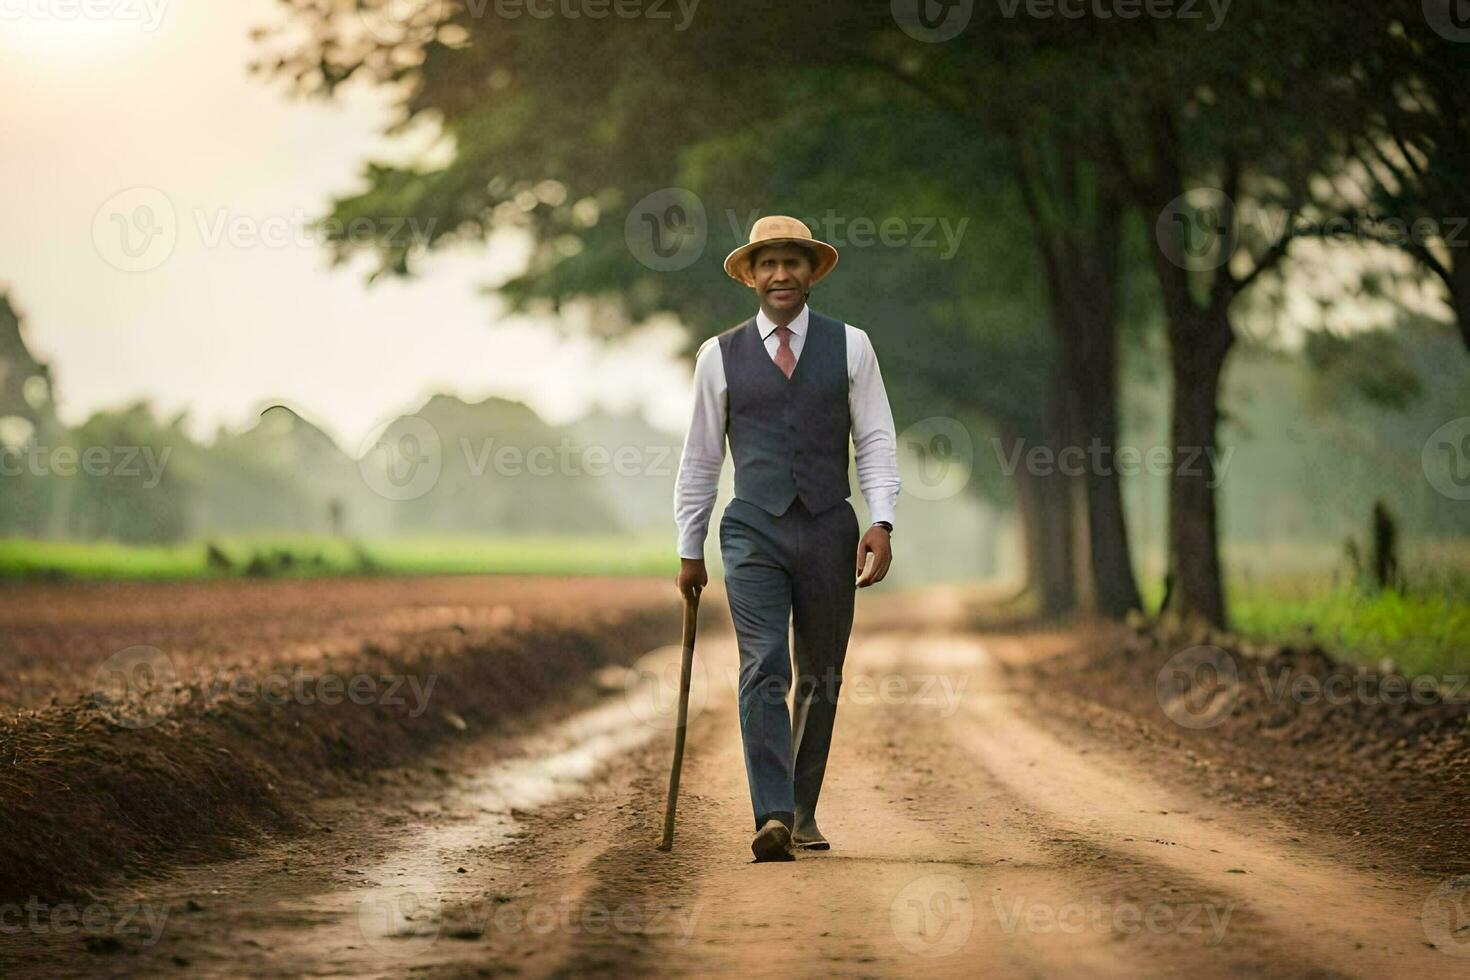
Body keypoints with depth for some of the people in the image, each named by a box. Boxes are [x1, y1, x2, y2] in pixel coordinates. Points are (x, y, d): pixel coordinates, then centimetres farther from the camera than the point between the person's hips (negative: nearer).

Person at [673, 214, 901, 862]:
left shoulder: (850, 346, 7)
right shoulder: (720, 356, 7)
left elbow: (876, 441, 5)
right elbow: (700, 458, 12)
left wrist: (882, 521, -8)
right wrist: (689, 550, 12)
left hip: (830, 529, 1)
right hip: (753, 533, -1)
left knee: (819, 679, 8)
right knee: (764, 670, -15)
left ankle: (804, 812, 21)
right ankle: (772, 817, -23)